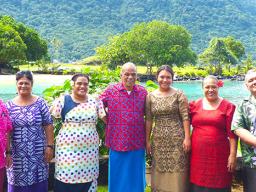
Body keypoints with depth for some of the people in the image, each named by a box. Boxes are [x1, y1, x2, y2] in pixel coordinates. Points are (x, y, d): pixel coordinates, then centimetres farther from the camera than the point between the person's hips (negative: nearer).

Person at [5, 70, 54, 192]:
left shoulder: (40, 103, -2)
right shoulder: (9, 105, 1)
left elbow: (48, 126, -2)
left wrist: (50, 146, -6)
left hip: (38, 153, -1)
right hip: (17, 155, 1)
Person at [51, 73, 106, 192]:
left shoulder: (95, 101, 4)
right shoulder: (62, 101, -3)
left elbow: (107, 118, 7)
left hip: (89, 149, 2)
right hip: (67, 149, -2)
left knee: (87, 178, 9)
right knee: (66, 178, 2)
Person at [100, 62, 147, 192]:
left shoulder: (143, 92, 4)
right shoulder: (111, 90, -1)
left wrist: (148, 139, 8)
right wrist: (109, 121, 2)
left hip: (137, 143, 1)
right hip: (117, 142, -1)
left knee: (136, 178, 12)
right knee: (117, 178, 10)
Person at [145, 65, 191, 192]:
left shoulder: (179, 95, -2)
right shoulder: (151, 96, 6)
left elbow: (185, 117, -6)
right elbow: (148, 120, 7)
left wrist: (187, 138, -12)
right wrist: (147, 141, 6)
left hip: (177, 139, -3)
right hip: (158, 140, 3)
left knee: (177, 171, 2)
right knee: (159, 171, 9)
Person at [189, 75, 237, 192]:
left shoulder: (228, 106, 0)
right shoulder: (195, 105, 7)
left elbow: (232, 133, -3)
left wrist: (233, 155, -7)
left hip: (219, 155, -2)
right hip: (197, 154, 2)